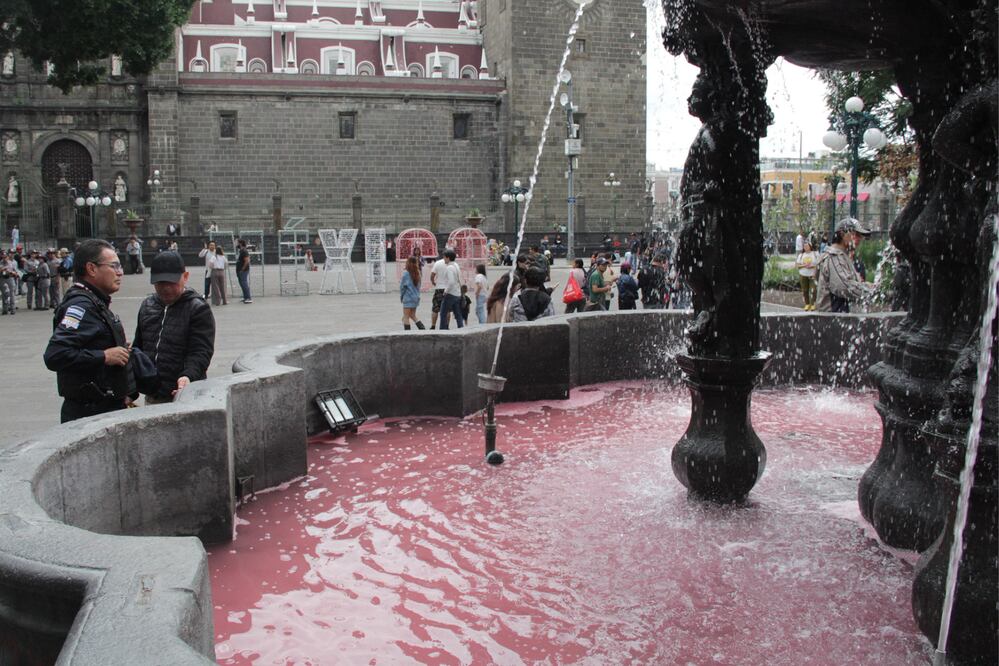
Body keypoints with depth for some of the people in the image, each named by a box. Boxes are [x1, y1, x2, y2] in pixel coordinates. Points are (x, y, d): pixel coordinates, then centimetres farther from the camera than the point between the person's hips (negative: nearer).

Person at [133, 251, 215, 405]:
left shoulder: (199, 310, -7)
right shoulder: (147, 306, 13)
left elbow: (201, 352, -16)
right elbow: (138, 346, 23)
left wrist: (189, 376, -35)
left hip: (183, 394, -6)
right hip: (152, 397, 6)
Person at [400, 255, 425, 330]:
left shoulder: (406, 273, -14)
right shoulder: (417, 274, 4)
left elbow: (402, 286, -8)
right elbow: (418, 286, 9)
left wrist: (401, 296, 7)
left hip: (408, 298, -7)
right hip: (416, 297, 7)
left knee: (406, 317, 2)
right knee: (413, 315, 19)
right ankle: (422, 328, 8)